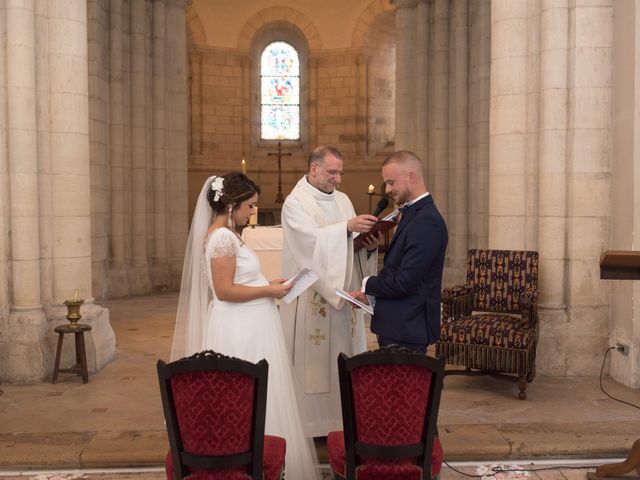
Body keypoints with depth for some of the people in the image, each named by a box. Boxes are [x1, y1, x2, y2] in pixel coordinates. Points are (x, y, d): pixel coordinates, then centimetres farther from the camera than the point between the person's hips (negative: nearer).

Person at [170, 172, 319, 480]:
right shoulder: (223, 237, -19)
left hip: (246, 328, 10)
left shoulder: (223, 234, 12)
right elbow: (225, 290, -23)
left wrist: (265, 285, 11)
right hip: (239, 331, -10)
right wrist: (269, 291, -15)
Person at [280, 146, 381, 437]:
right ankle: (311, 421, 9)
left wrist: (368, 244, -11)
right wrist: (347, 227, -32)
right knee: (312, 357, -1)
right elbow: (312, 238, -21)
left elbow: (351, 245, 10)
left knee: (343, 353, 9)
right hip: (312, 297, -6)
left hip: (343, 292, 6)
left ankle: (343, 416, 18)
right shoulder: (295, 202, -6)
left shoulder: (342, 200, 13)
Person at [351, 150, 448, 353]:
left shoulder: (427, 221, -19)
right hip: (396, 328, 9)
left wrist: (368, 285, -7)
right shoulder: (412, 213, 14)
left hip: (407, 330, -9)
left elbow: (404, 283, -22)